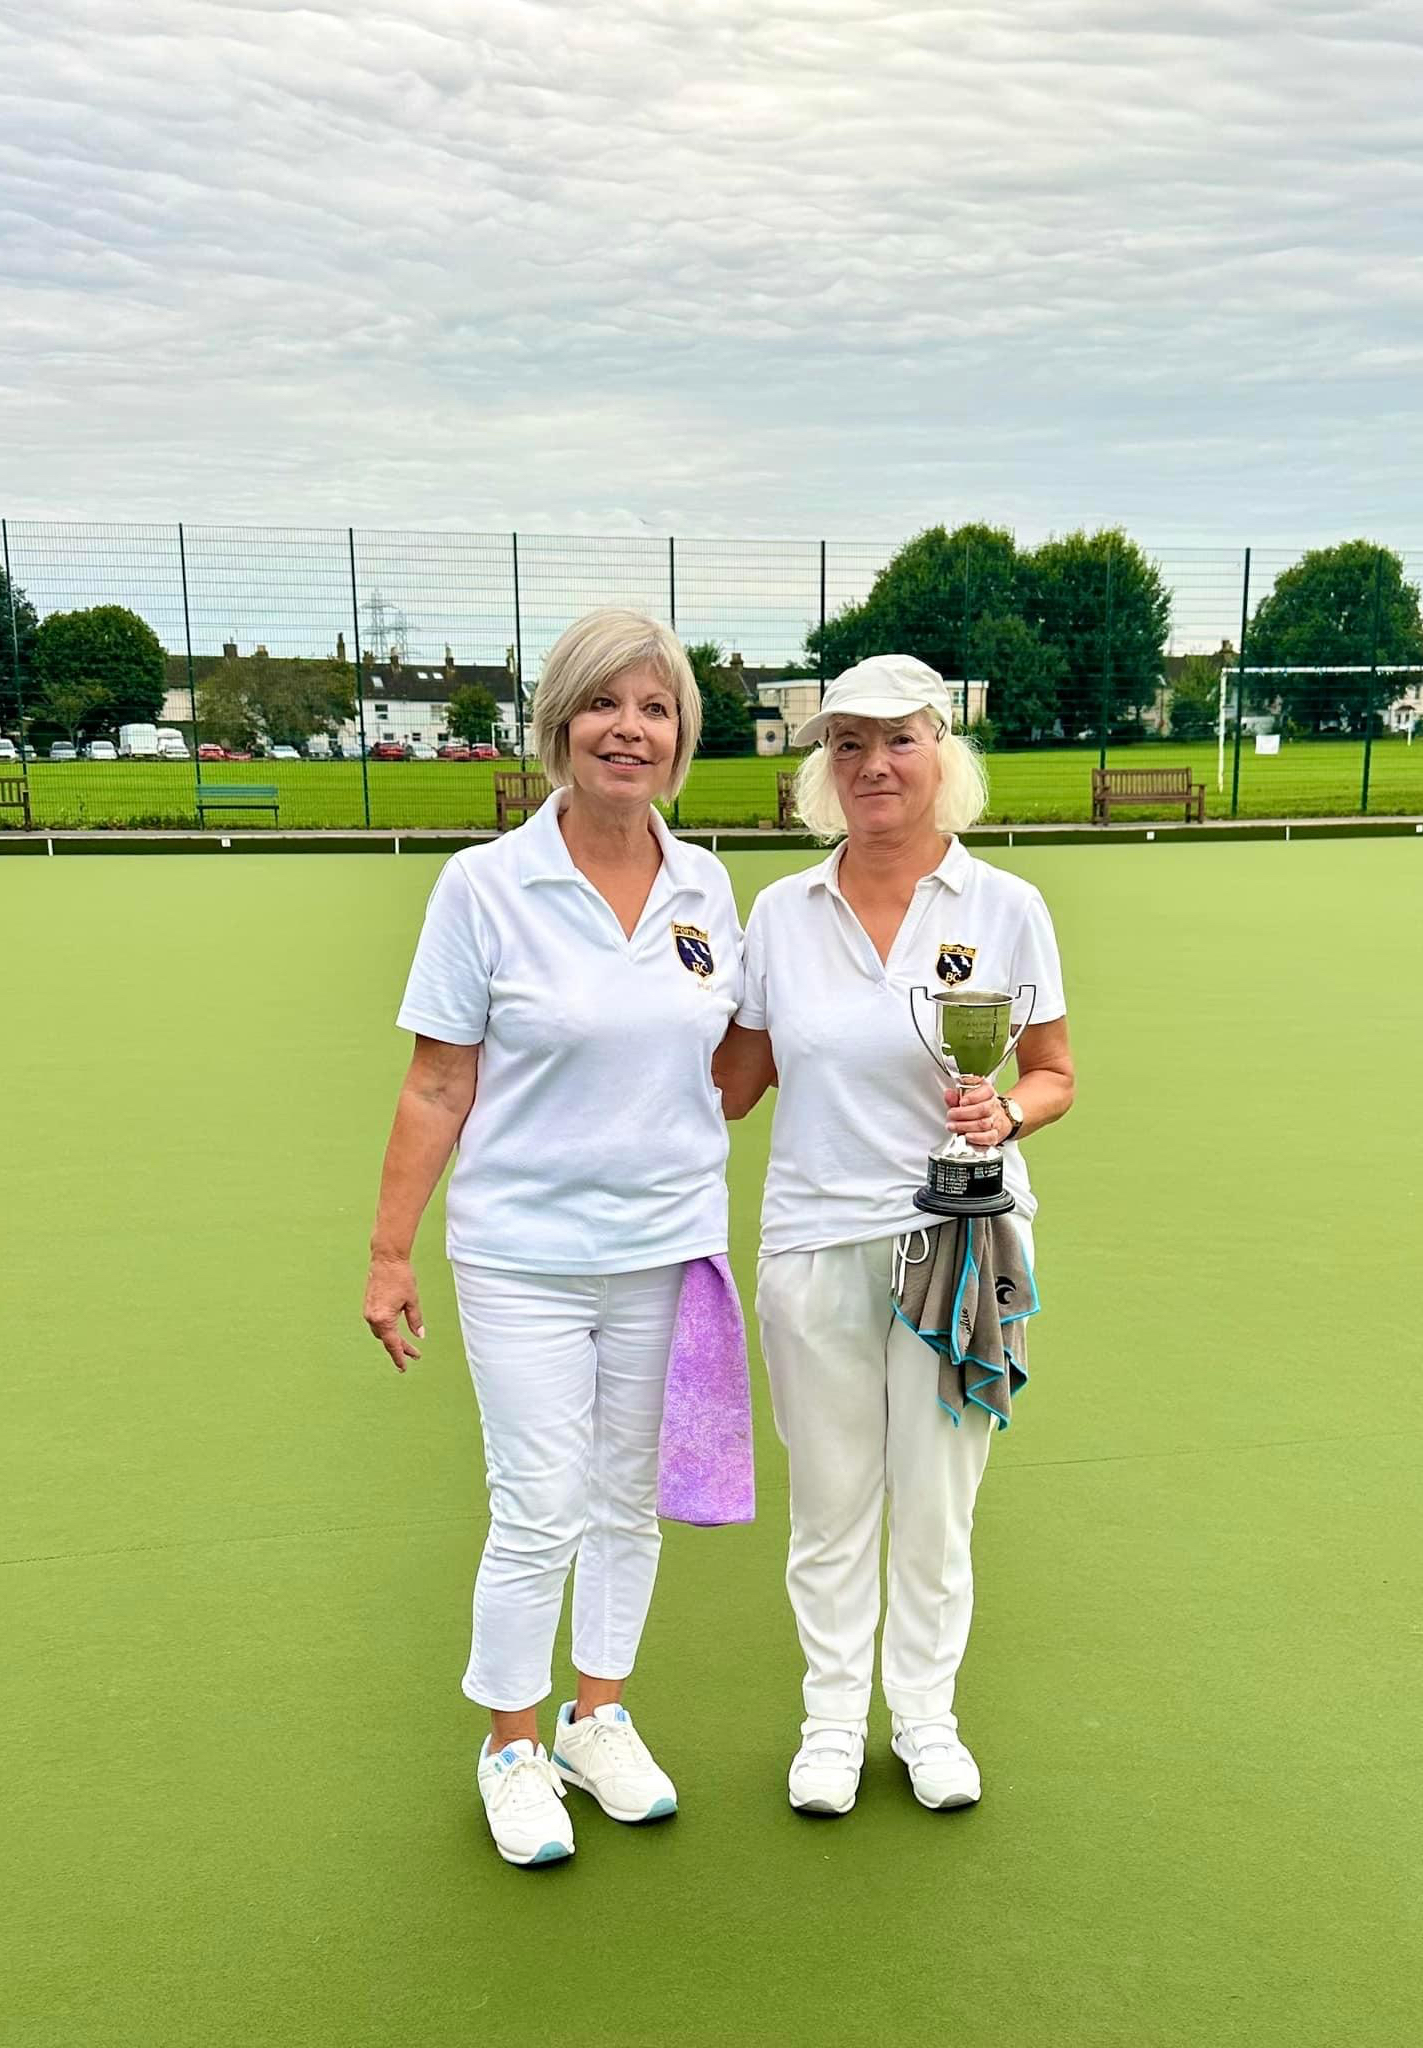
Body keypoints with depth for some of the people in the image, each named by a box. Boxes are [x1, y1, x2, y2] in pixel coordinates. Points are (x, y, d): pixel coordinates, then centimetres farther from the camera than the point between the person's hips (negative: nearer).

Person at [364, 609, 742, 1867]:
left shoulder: (705, 885, 2)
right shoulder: (486, 885, -9)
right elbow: (437, 1088, -7)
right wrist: (391, 1254, -7)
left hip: (671, 1246, 4)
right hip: (526, 1255, -4)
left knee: (632, 1501, 15)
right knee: (540, 1514, 1)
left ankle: (600, 1718, 36)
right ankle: (513, 1751, 25)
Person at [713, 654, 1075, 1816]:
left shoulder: (1005, 908, -3)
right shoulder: (781, 912, 3)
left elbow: (1055, 1076, 2)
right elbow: (734, 1084, 11)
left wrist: (1006, 1114, -17)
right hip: (815, 1241, 2)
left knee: (935, 1501, 11)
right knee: (829, 1505, 12)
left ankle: (927, 1716, 33)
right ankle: (833, 1720, 32)